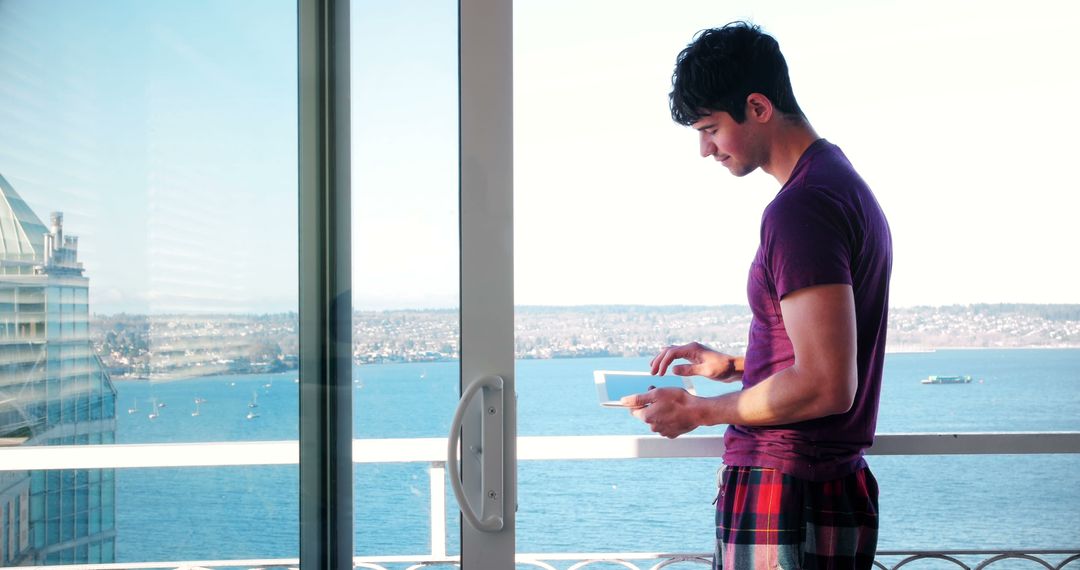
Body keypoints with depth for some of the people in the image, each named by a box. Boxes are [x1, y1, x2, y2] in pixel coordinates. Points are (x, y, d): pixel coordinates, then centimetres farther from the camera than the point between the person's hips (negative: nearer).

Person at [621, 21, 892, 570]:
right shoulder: (848, 185, 16)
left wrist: (697, 411, -11)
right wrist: (733, 366, 17)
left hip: (781, 501, -10)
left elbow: (826, 386, -23)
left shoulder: (801, 206, -18)